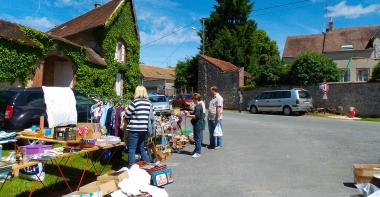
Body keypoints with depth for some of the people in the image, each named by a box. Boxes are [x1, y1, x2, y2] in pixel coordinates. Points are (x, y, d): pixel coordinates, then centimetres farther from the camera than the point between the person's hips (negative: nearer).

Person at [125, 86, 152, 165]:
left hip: (134, 129, -6)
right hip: (144, 129, 6)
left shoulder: (135, 102, -10)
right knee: (142, 148, 19)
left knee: (131, 150, 2)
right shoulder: (149, 103, 6)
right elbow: (151, 115, 13)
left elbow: (127, 115, -6)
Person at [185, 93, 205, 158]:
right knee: (199, 137, 17)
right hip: (200, 123, 11)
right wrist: (189, 113, 12)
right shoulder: (200, 105, 14)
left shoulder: (197, 106, -19)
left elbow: (196, 116, -24)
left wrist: (189, 115, -14)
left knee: (197, 138, -7)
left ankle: (197, 152, -2)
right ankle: (197, 150, 28)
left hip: (198, 123, -11)